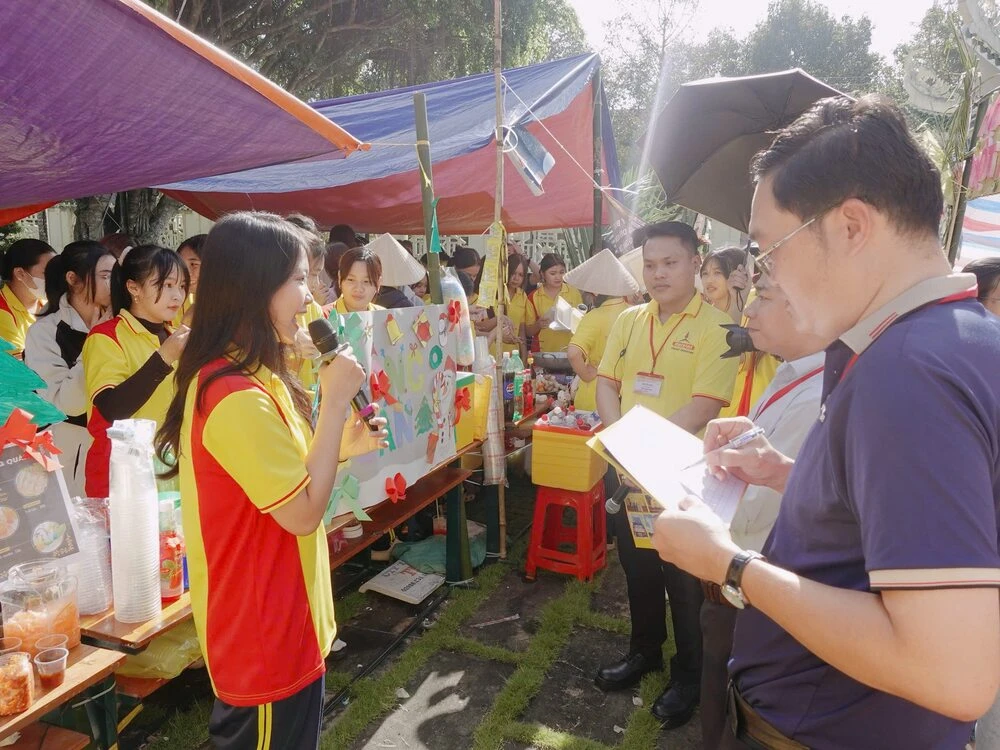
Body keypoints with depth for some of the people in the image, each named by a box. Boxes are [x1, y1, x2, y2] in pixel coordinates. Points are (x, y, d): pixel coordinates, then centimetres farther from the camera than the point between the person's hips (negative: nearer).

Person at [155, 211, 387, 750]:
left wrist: (343, 446, 1)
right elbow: (303, 512, -25)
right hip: (265, 635, -10)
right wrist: (336, 401, -23)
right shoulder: (237, 397, -29)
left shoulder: (238, 376, 5)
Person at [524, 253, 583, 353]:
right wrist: (538, 325, -14)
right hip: (543, 353, 0)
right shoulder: (533, 297, 1)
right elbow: (528, 332, 5)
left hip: (569, 351, 1)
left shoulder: (574, 293, 3)